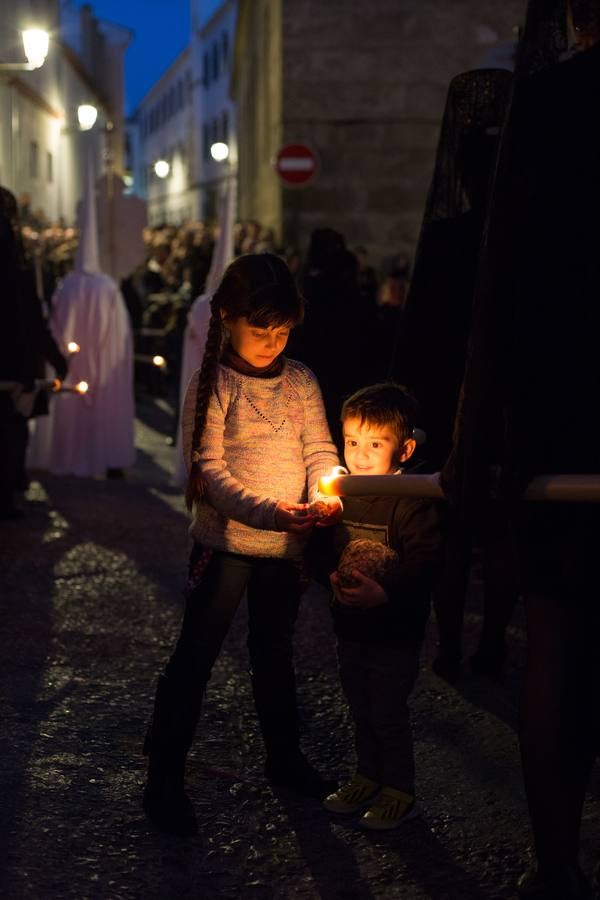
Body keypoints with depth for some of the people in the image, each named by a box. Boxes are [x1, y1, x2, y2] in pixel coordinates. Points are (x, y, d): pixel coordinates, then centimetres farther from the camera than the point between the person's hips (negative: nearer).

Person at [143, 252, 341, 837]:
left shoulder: (300, 381, 3)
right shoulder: (212, 386, -10)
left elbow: (319, 449, 2)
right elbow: (208, 470, -14)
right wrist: (266, 511, -27)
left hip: (285, 545, 5)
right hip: (226, 542, -5)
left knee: (274, 651, 20)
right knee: (195, 656, 0)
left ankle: (284, 756, 37)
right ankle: (164, 778, 9)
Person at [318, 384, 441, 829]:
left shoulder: (413, 503, -18)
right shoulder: (342, 494, 3)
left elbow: (422, 565, -25)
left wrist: (384, 592, -36)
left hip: (395, 630, -6)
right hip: (350, 625, 7)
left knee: (388, 711, 2)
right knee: (361, 709, 19)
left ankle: (400, 790, 20)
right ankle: (368, 776, 37)